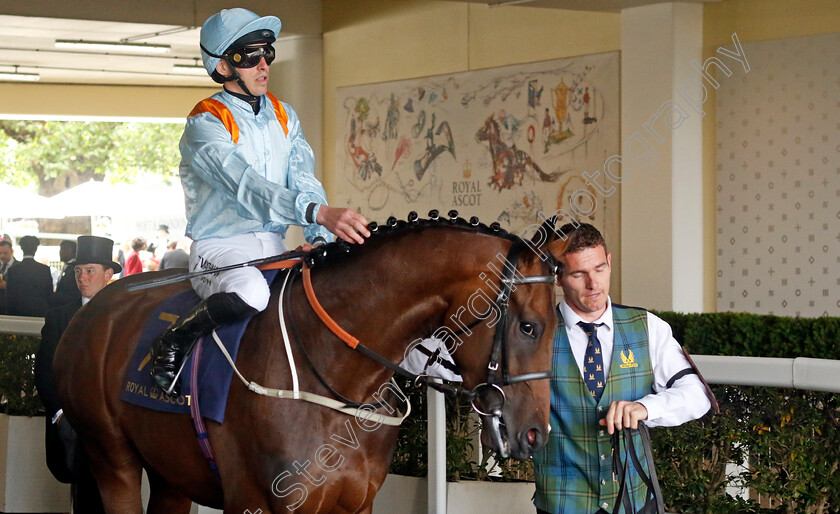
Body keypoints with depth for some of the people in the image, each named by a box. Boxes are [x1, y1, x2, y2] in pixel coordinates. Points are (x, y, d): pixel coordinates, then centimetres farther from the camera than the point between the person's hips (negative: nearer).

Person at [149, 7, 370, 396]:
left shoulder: (284, 117, 12)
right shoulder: (205, 124, -12)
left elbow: (303, 182, 3)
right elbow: (247, 186, -28)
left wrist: (320, 237, -19)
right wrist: (320, 213, -42)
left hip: (274, 247, 6)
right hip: (220, 248, -6)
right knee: (250, 291, -38)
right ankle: (174, 341, -13)